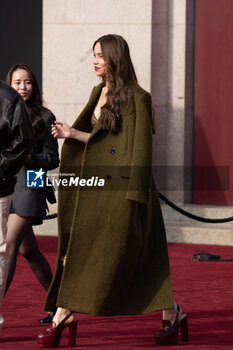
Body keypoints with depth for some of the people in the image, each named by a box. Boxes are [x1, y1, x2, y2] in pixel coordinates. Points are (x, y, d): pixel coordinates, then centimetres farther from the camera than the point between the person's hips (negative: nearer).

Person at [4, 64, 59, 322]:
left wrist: (29, 158, -16)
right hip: (5, 186, 6)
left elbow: (52, 159, 0)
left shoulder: (44, 117, 1)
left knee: (9, 247, -16)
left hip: (28, 187, -5)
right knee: (29, 250, 12)